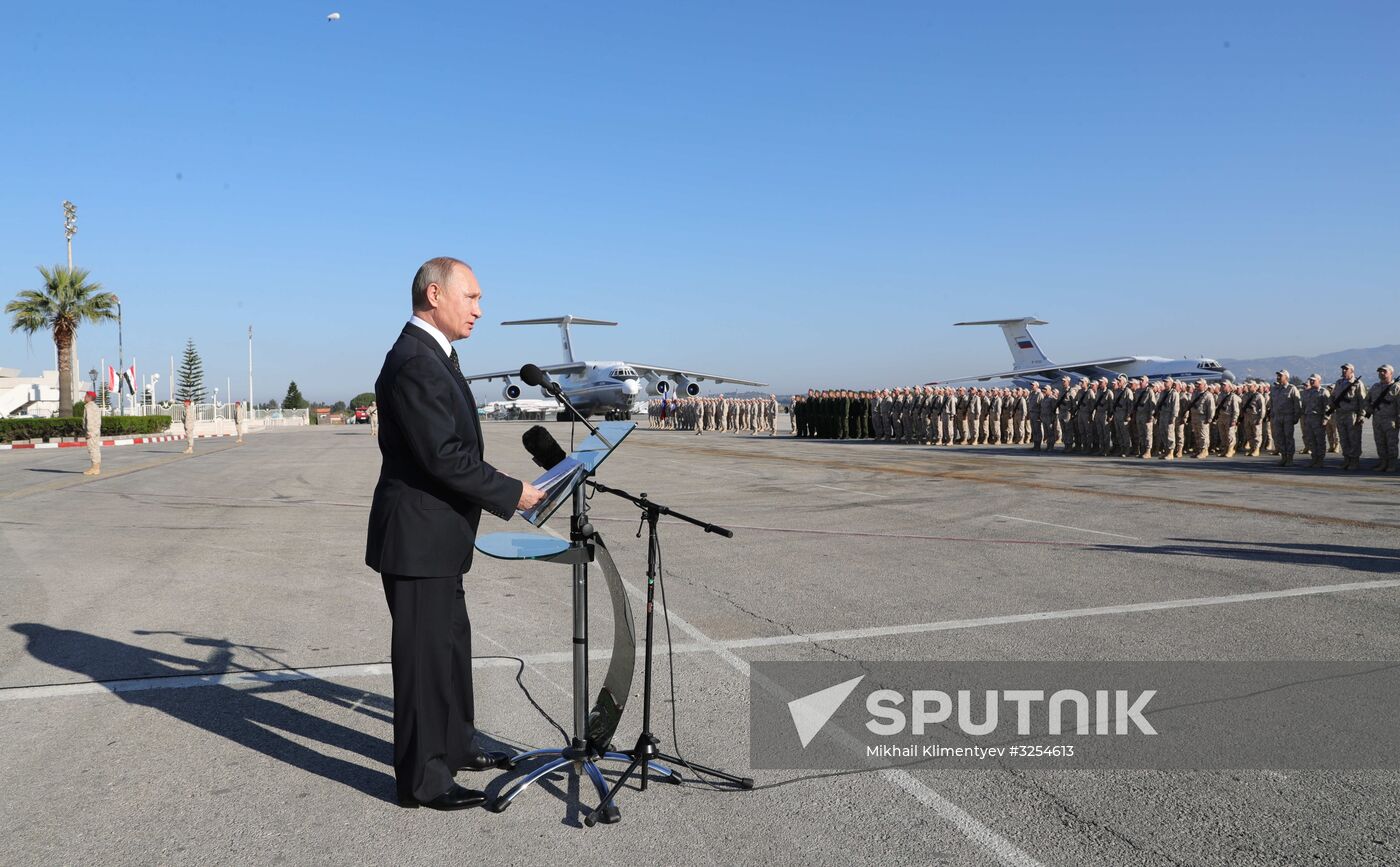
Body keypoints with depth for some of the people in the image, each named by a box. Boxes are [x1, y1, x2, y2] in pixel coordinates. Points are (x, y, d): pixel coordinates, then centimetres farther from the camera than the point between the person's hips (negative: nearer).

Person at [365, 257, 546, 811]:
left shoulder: (430, 357, 13)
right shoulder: (414, 363, -20)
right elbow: (444, 457, -25)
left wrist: (494, 494, 11)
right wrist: (512, 493, -17)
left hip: (435, 535, 11)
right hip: (419, 537, -11)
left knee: (450, 644, 21)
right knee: (424, 655, 1)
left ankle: (453, 745, 37)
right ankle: (422, 779, 15)